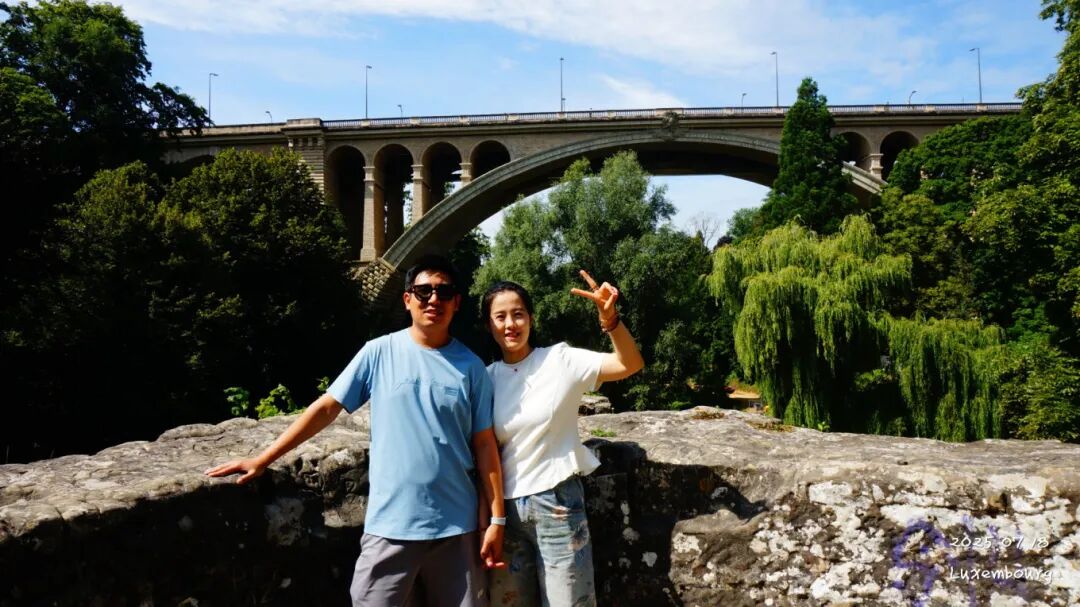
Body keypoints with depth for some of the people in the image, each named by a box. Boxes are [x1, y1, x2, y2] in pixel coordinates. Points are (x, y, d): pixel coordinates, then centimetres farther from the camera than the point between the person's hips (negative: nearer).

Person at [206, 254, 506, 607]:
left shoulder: (470, 366, 1)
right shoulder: (380, 353, -2)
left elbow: (484, 445, 2)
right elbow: (327, 407, 0)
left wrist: (496, 519, 0)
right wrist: (263, 459, -2)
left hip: (456, 526, 2)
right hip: (391, 525, -1)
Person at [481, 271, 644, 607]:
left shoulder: (560, 360, -5)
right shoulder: (487, 378, 3)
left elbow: (630, 364, -16)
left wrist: (609, 317, -32)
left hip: (557, 503, -3)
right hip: (506, 507, 3)